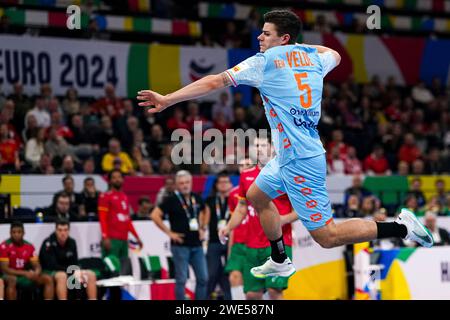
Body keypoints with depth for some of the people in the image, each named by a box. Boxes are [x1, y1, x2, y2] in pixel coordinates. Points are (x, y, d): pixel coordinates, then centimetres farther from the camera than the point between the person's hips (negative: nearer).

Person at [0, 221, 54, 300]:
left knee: (48, 279, -12)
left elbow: (37, 266, 5)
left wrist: (36, 273, -21)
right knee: (12, 280, -41)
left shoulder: (29, 246, 4)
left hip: (27, 275, 6)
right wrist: (25, 273, -25)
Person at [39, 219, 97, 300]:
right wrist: (73, 272, -26)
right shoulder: (49, 243, -15)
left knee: (91, 275, -10)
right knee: (62, 276, -39)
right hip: (49, 272, -7)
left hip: (67, 271, 7)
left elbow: (74, 264, 6)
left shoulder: (72, 242, 3)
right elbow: (52, 266, -21)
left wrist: (77, 272, -18)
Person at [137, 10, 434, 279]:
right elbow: (334, 55, 35)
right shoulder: (313, 58, 9)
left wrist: (167, 100, -4)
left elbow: (214, 82, -9)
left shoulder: (264, 62, -11)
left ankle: (401, 227, -7)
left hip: (299, 162, -9)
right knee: (257, 196, 27)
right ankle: (280, 262, 38)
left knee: (326, 236, -6)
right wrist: (301, 46, 32)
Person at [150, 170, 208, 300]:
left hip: (196, 245, 6)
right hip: (181, 245, -6)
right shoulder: (171, 200, -8)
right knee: (181, 279, -4)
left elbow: (203, 212, 29)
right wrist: (169, 232, -11)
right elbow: (155, 215, -12)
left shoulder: (196, 198, 8)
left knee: (203, 278, 5)